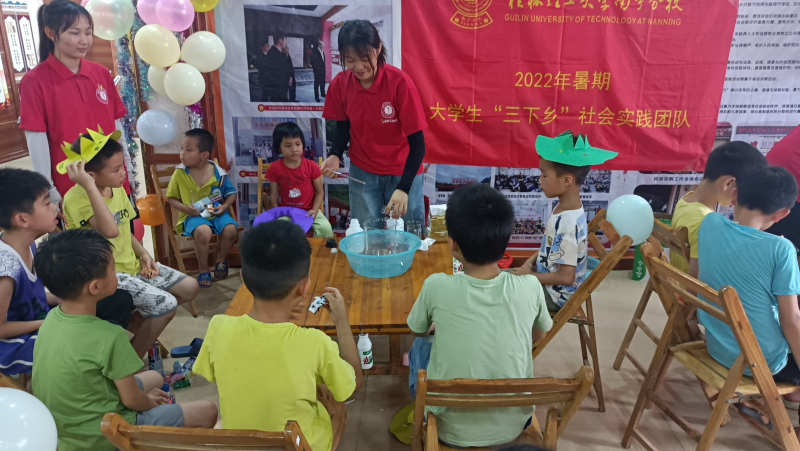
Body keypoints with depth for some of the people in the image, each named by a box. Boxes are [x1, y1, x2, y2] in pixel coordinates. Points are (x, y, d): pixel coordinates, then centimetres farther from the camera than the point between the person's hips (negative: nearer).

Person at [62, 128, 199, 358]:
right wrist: (89, 186, -40)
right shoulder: (75, 198, -23)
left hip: (131, 265, 8)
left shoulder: (117, 189, 4)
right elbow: (110, 231, -41)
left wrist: (143, 254, 1)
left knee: (190, 288, 4)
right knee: (167, 304, -21)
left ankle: (137, 320, 20)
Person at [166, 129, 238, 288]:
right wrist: (184, 208, -15)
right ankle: (204, 269, -8)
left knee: (231, 229, -27)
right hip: (193, 215, -2)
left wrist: (224, 207, -13)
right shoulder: (180, 173, -6)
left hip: (216, 212, 2)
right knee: (203, 232, -35)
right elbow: (171, 198, 4)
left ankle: (221, 259, 8)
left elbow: (231, 193, 7)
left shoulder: (219, 173, -6)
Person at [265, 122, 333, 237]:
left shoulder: (311, 166, -6)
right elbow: (274, 195, 2)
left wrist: (315, 210, -16)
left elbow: (320, 192, -1)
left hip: (309, 210, 0)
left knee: (325, 228, -25)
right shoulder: (275, 168, -4)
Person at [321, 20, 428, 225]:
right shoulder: (340, 84, -11)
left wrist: (404, 187, -30)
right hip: (362, 172, 3)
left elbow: (417, 142, -20)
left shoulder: (400, 82, -22)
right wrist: (336, 155, -11)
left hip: (402, 172, -2)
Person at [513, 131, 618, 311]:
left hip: (554, 295, -8)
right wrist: (531, 261, 1)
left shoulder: (566, 223, -31)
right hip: (549, 282, 8)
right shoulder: (568, 208, -4)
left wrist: (530, 276, -18)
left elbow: (566, 277, -29)